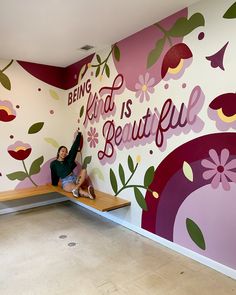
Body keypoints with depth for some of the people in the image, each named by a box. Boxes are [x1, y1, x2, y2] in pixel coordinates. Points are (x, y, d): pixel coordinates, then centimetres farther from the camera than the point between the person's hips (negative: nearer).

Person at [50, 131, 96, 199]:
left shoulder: (68, 159, 11)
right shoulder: (53, 164, 2)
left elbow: (74, 148, 11)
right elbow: (54, 176, 11)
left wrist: (79, 135, 11)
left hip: (75, 178, 6)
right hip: (66, 182, -5)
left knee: (84, 170, -25)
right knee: (79, 191, -34)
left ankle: (76, 188, -43)